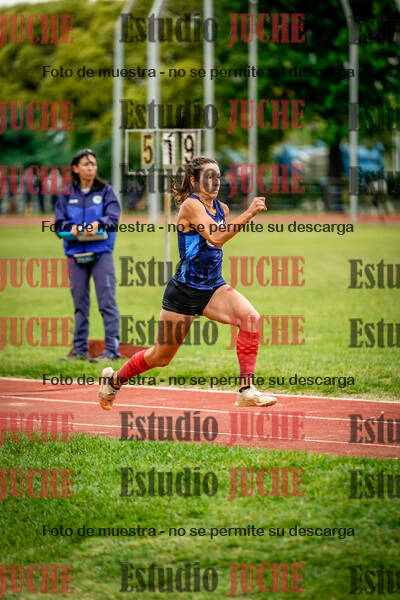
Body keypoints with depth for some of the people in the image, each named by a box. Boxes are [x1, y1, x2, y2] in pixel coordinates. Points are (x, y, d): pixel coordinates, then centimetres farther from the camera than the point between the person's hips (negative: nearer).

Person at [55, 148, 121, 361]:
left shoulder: (105, 191, 7)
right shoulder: (67, 195, 11)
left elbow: (113, 217, -4)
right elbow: (59, 223, 6)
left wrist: (99, 224, -24)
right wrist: (72, 227, -14)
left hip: (101, 253, -3)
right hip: (75, 253, 3)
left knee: (107, 301, -8)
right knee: (79, 303, 7)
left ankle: (112, 348, -8)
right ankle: (80, 349, 13)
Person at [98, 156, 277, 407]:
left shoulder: (222, 208, 8)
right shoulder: (191, 205, -16)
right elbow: (216, 237, -32)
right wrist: (249, 214, -36)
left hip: (213, 288, 6)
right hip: (185, 290, -6)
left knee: (251, 318, -23)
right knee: (161, 356, 7)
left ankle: (247, 390, -22)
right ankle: (114, 379, 35)